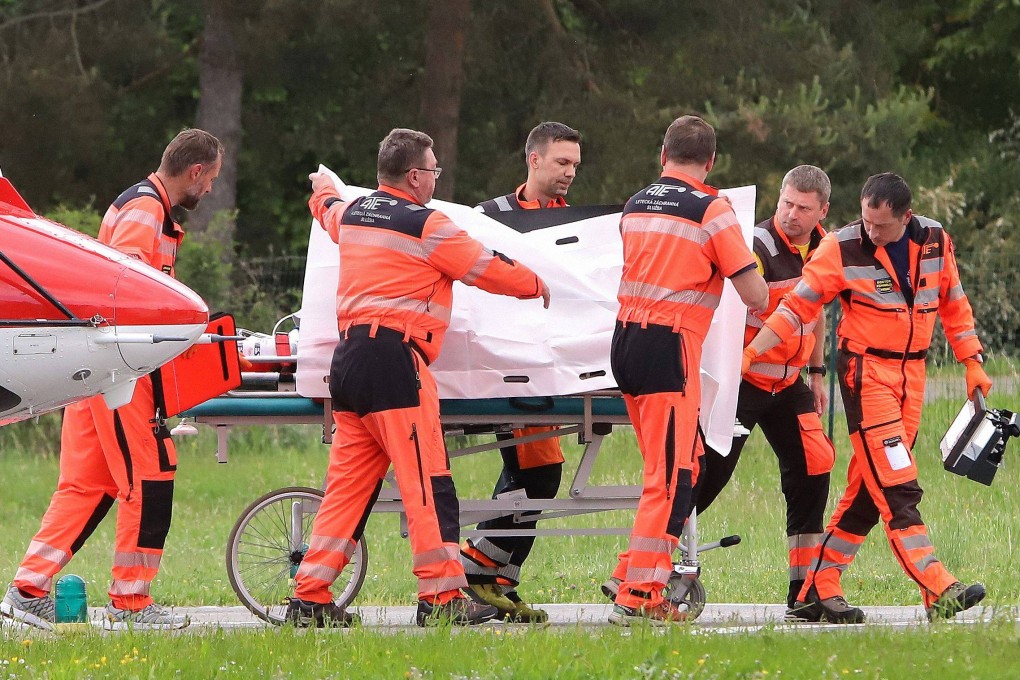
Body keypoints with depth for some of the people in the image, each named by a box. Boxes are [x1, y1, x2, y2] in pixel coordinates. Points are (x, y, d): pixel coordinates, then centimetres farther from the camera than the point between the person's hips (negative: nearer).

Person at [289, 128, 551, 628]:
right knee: (427, 482, -6)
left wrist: (323, 190, 65)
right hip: (394, 361, -8)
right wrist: (536, 286, 21)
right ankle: (442, 596, -8)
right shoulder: (425, 225, -6)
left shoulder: (351, 214, 15)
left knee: (347, 483, 10)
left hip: (347, 357, 8)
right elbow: (487, 267, 2)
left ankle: (309, 597, 7)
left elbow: (328, 210, 40)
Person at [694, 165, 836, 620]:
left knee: (813, 467, -3)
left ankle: (805, 594, 2)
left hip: (788, 384, 7)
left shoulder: (823, 248, 4)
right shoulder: (759, 248, -20)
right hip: (741, 379, -7)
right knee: (709, 473, -10)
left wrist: (816, 373, 20)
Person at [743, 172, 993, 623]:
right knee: (897, 488, -14)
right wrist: (749, 353, -12)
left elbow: (953, 304, 16)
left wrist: (972, 361, 12)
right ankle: (938, 591, -22)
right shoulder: (841, 249, -10)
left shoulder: (934, 242, 3)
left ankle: (819, 589, 13)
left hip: (911, 374, 5)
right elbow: (797, 306, -5)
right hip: (865, 370, -5)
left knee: (869, 491, 6)